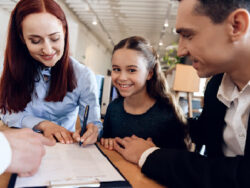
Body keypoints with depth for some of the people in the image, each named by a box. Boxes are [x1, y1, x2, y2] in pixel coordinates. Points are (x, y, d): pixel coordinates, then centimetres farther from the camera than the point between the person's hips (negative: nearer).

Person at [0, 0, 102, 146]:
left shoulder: (83, 76, -12)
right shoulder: (15, 67, -4)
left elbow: (93, 122, -12)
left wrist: (93, 130, -35)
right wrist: (43, 124, -20)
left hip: (63, 145, -1)